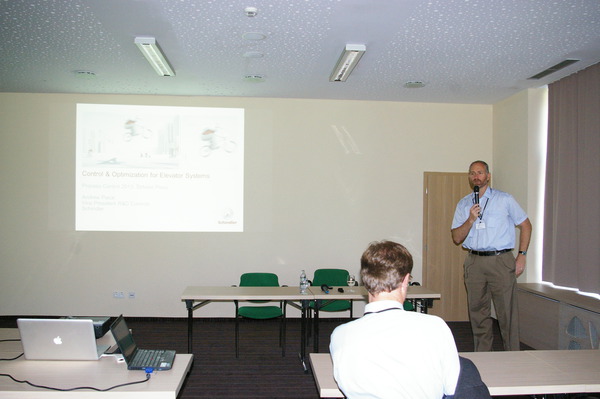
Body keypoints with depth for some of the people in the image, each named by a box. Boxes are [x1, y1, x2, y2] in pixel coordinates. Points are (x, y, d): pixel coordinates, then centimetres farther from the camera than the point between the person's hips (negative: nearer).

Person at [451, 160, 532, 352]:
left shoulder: (505, 199, 5)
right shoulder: (463, 204, 11)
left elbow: (526, 225, 9)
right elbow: (457, 238, 6)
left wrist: (521, 255, 1)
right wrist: (471, 219, -10)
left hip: (501, 261, -2)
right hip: (474, 262, 3)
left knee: (507, 313, -4)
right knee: (478, 313, 7)